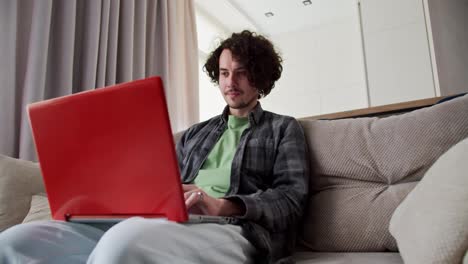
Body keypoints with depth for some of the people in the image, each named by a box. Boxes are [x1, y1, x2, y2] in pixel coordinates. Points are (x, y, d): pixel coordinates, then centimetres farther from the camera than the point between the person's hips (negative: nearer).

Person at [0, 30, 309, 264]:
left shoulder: (285, 129, 14)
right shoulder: (195, 133, 28)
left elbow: (292, 198, 0)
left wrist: (220, 205, -18)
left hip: (233, 231, -5)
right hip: (168, 224, 6)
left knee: (126, 239, -41)